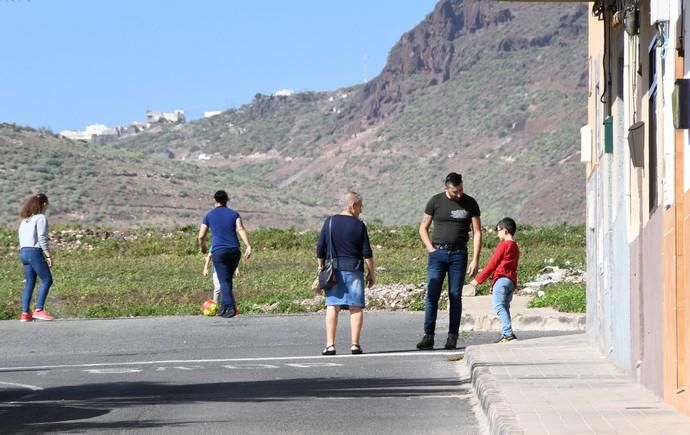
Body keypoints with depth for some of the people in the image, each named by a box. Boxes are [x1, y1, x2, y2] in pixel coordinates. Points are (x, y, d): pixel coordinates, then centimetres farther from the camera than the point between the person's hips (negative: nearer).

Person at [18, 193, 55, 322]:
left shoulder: (25, 220, 17)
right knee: (47, 280, -4)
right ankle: (39, 310, -13)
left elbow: (21, 238, 16)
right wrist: (48, 255, -11)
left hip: (23, 252, 8)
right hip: (35, 252, -8)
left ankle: (25, 313, 3)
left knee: (29, 283, 9)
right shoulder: (41, 218, -7)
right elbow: (42, 238, -14)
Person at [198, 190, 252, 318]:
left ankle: (230, 308, -23)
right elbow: (241, 229, -7)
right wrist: (248, 246, -17)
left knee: (224, 281, -7)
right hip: (234, 250, 3)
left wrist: (202, 247, 28)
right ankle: (224, 307, 20)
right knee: (227, 279, 18)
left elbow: (201, 236, 6)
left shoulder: (209, 215, 8)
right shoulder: (234, 214, 11)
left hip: (218, 251, -3)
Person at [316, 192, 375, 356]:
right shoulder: (359, 225, -3)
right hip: (354, 270, -2)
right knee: (356, 308, 4)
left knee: (332, 307, 1)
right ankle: (355, 344, -1)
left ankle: (330, 345, -6)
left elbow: (320, 249, 4)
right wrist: (371, 273, 7)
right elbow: (367, 252, -2)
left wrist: (321, 268, 14)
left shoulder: (330, 222, 3)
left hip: (333, 269, 2)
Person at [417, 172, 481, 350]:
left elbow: (477, 232, 3)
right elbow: (423, 228, 10)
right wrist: (430, 249, -4)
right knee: (432, 295, -7)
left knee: (455, 296, -1)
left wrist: (475, 260, -4)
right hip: (438, 253, 0)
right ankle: (428, 336, -6)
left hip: (458, 255, 0)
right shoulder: (436, 201, 1)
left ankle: (452, 337, 2)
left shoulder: (470, 203, 3)